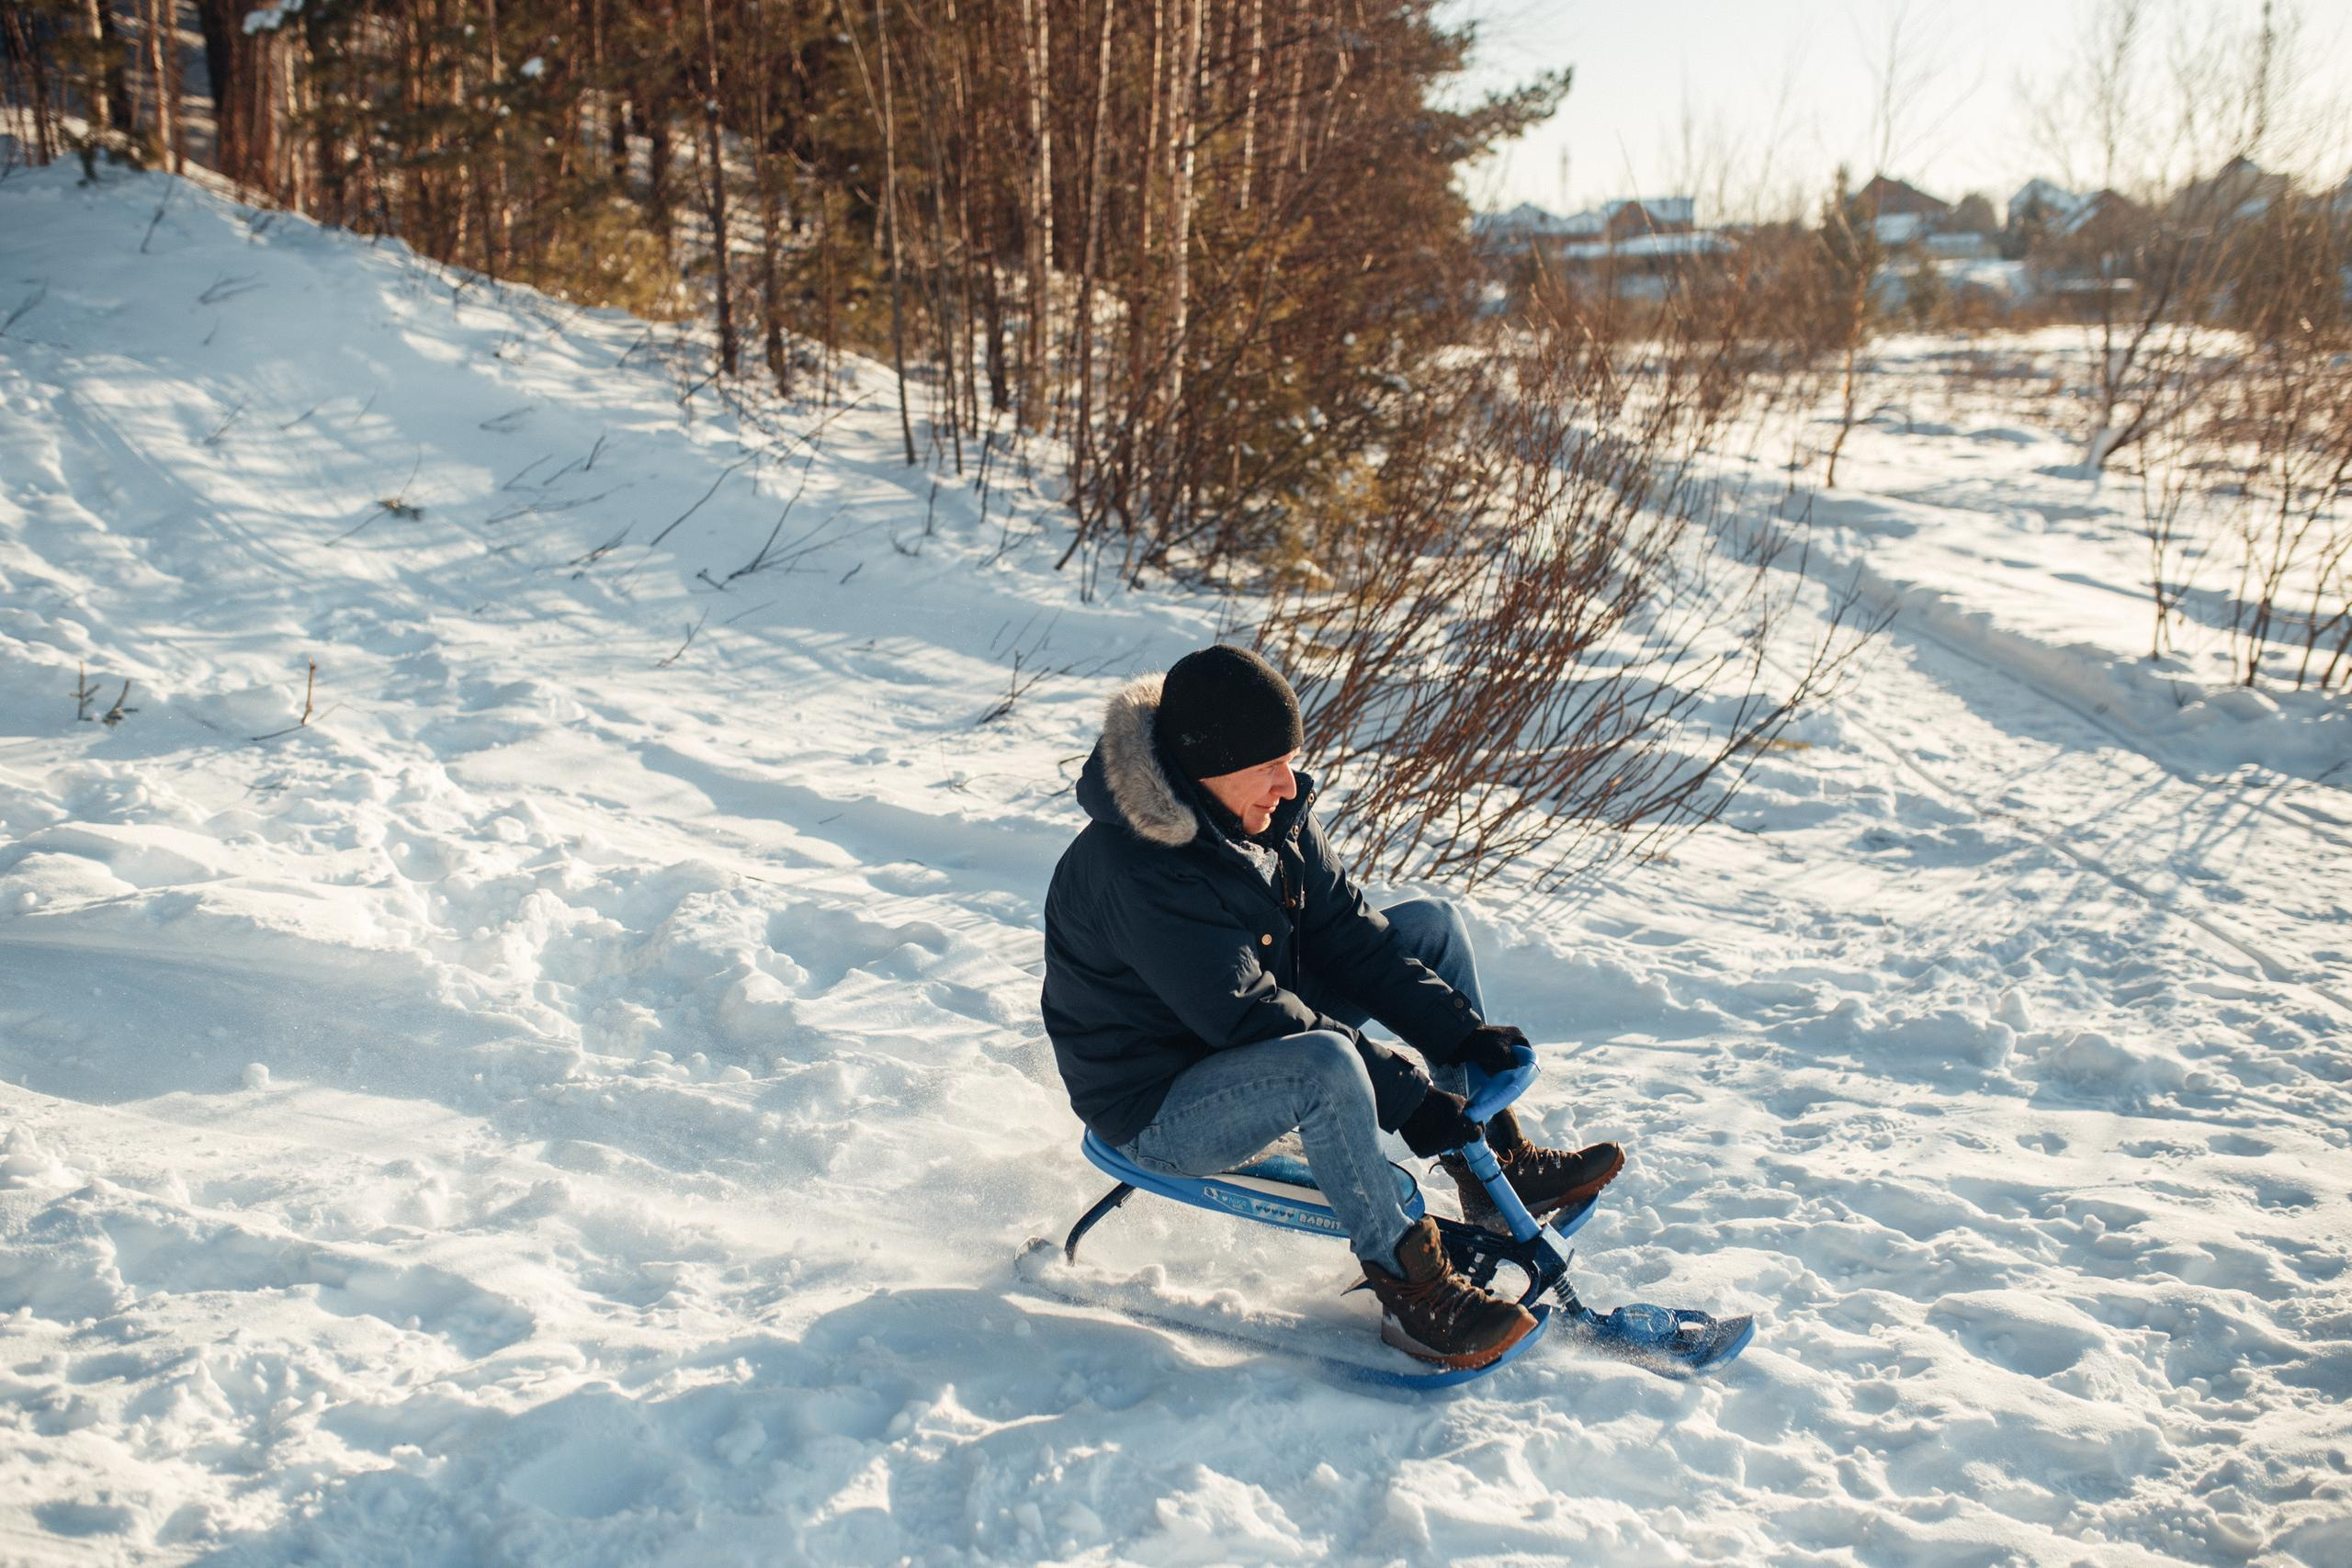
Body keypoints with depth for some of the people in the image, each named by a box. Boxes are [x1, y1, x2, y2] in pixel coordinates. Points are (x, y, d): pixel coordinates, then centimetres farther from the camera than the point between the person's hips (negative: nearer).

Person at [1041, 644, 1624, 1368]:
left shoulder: (1267, 809, -5)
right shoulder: (1139, 870, -31)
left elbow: (1347, 934, 0)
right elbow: (1249, 1016, -31)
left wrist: (1463, 1033, -10)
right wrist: (1409, 1097, -28)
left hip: (1253, 1040, 9)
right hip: (1158, 1108, -9)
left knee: (1431, 924, 5)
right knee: (1325, 1063, -39)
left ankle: (1496, 1172, 9)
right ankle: (1409, 1290, -20)